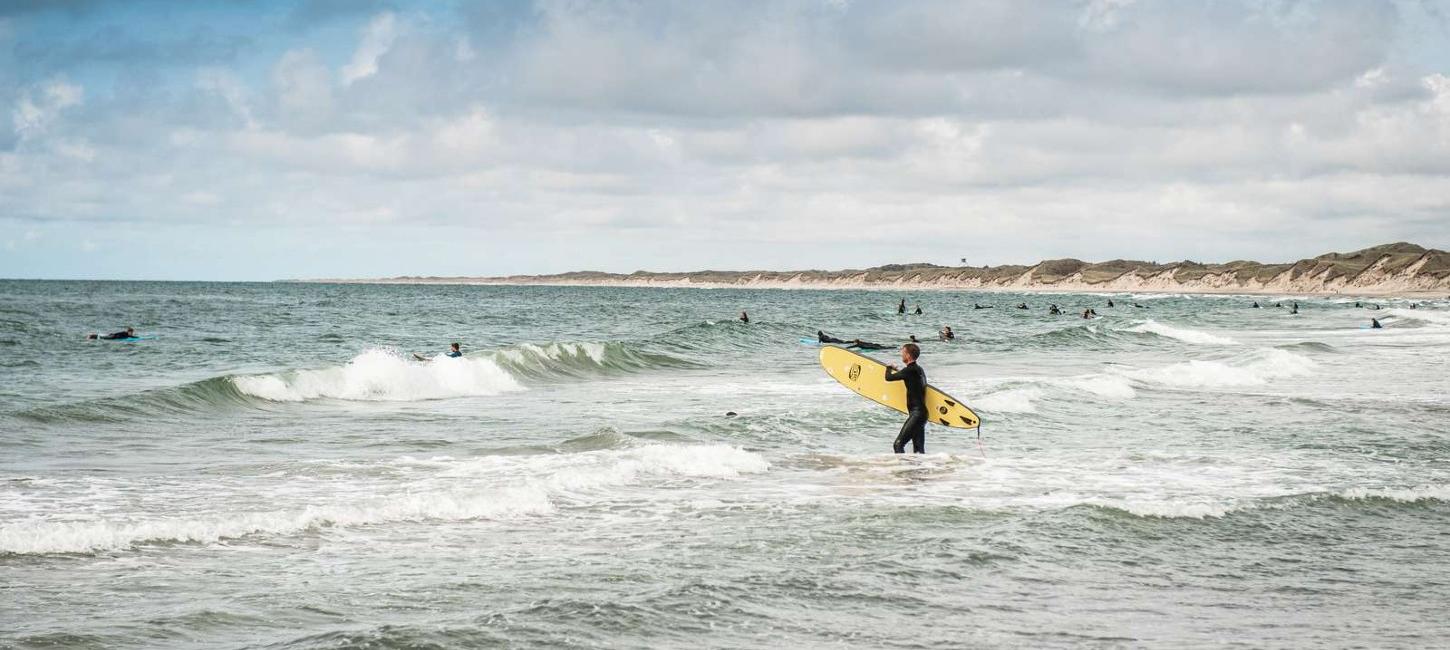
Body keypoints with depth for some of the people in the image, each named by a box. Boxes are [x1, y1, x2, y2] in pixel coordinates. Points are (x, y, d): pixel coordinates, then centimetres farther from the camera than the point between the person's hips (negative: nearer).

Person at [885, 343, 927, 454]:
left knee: (898, 445, -14)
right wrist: (895, 370, 36)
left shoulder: (910, 370, -14)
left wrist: (889, 368, 9)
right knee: (919, 450, 10)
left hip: (916, 413, -10)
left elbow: (889, 377, -12)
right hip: (922, 413, 10)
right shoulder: (919, 370, 15)